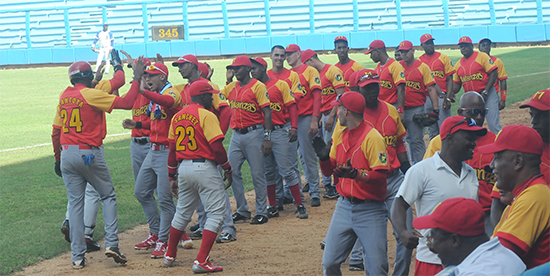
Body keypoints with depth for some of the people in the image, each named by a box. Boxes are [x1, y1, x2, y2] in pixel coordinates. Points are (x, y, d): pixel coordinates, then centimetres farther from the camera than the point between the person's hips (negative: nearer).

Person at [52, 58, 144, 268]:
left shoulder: (64, 97, 9)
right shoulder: (91, 95, -9)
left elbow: (56, 131, 13)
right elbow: (125, 102, -14)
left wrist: (58, 159, 21)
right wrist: (137, 80, -4)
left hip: (67, 154, 5)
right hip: (89, 154, -5)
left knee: (75, 203, 7)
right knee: (108, 196, 11)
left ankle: (78, 257, 7)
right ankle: (111, 243, 0)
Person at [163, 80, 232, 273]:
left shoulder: (177, 116, 11)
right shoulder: (207, 115, -10)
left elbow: (172, 149, 14)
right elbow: (217, 147, -16)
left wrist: (172, 176, 20)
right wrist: (228, 169, -3)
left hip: (183, 168, 8)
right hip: (205, 168, -7)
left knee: (182, 213, 22)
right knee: (216, 213, -2)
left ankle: (170, 256, 32)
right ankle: (201, 261, -10)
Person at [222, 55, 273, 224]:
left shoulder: (258, 86, -7)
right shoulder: (231, 87, 12)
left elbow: (267, 112, -10)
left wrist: (267, 138, -16)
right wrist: (228, 79, 12)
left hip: (254, 134, -6)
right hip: (236, 135, 6)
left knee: (257, 174, -1)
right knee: (232, 172, 5)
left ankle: (261, 212, 7)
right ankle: (242, 210, 16)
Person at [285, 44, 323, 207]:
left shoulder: (310, 71, -1)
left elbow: (317, 96, -7)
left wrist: (314, 120, -16)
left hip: (306, 118, -6)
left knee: (308, 156, -5)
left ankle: (315, 193, 1)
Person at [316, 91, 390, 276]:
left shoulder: (373, 137, -13)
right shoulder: (339, 135, 11)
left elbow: (380, 176, -20)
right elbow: (329, 171, 15)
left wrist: (356, 174, -34)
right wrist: (324, 157, -6)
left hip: (370, 210, -7)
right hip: (344, 206, 7)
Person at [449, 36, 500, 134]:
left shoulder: (482, 56, -5)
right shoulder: (458, 64, 11)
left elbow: (493, 74, -11)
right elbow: (456, 83, 17)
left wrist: (485, 92, -17)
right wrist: (451, 93, -6)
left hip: (488, 95, -5)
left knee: (493, 125, -11)